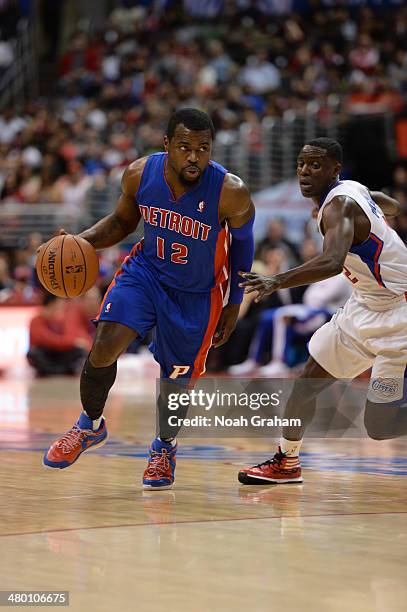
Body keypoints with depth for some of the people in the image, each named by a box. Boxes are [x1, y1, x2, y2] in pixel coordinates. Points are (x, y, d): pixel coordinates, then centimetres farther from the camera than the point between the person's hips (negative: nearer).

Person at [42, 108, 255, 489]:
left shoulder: (231, 193, -27)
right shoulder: (140, 174, -18)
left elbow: (242, 242, -7)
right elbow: (123, 221, 3)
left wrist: (234, 304, -1)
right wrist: (82, 241, -14)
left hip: (198, 293, -2)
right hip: (147, 270, 2)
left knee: (177, 380, 6)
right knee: (104, 347, -17)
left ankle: (164, 446, 38)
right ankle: (90, 426, 10)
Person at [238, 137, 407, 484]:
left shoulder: (339, 205, -25)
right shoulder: (354, 189, 3)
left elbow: (332, 263, -45)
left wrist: (278, 282, -56)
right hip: (365, 308, 10)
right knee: (309, 380, 12)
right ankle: (286, 462, 31)